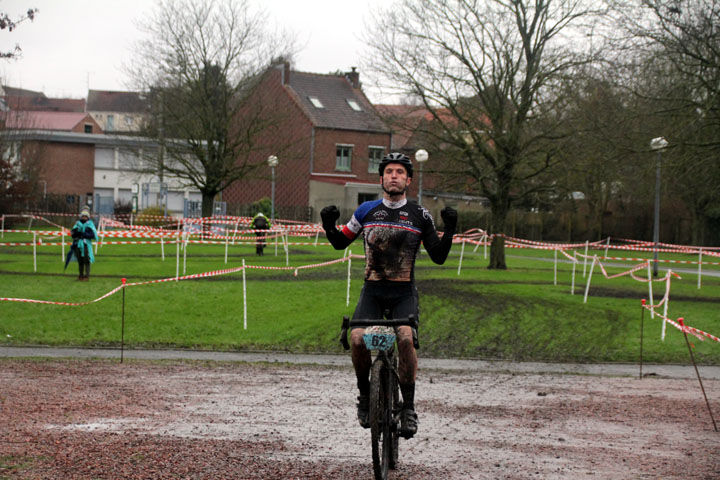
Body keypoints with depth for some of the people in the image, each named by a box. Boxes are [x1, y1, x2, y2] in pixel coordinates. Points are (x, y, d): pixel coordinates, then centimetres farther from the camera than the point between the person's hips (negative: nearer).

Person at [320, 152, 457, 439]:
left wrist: (450, 230, -10)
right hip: (372, 291, 1)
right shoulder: (367, 211, 7)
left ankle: (408, 407, -16)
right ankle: (364, 394, 5)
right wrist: (329, 227, -4)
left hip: (404, 293, -1)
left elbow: (438, 257, 5)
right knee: (357, 339, -22)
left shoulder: (420, 216, 3)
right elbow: (341, 243, 16)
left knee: (405, 339, -27)